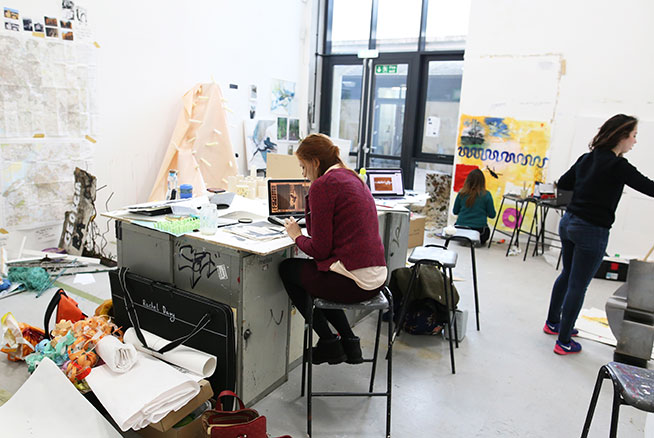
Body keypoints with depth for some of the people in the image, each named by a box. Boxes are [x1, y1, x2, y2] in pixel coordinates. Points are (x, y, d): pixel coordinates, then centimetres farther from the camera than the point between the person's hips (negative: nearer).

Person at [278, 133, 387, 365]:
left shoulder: (323, 184, -12)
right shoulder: (353, 178, 16)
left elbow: (319, 249, -14)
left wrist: (296, 236, 5)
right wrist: (309, 195, 15)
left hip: (353, 281, -9)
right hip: (376, 276, 9)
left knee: (287, 269, 16)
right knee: (309, 271, 32)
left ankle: (329, 344, 20)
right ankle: (349, 342, 27)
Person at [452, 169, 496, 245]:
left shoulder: (462, 193, -5)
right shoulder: (486, 195, -10)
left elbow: (455, 211, 6)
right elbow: (492, 215, -3)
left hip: (461, 227, 1)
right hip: (479, 229, -1)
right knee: (486, 230, 33)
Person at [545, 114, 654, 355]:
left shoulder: (587, 158, 7)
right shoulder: (617, 165, -15)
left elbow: (563, 183, 16)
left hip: (568, 222, 8)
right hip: (592, 231, -8)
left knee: (567, 275, 23)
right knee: (578, 286, 2)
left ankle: (553, 322, 38)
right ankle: (564, 342, 12)